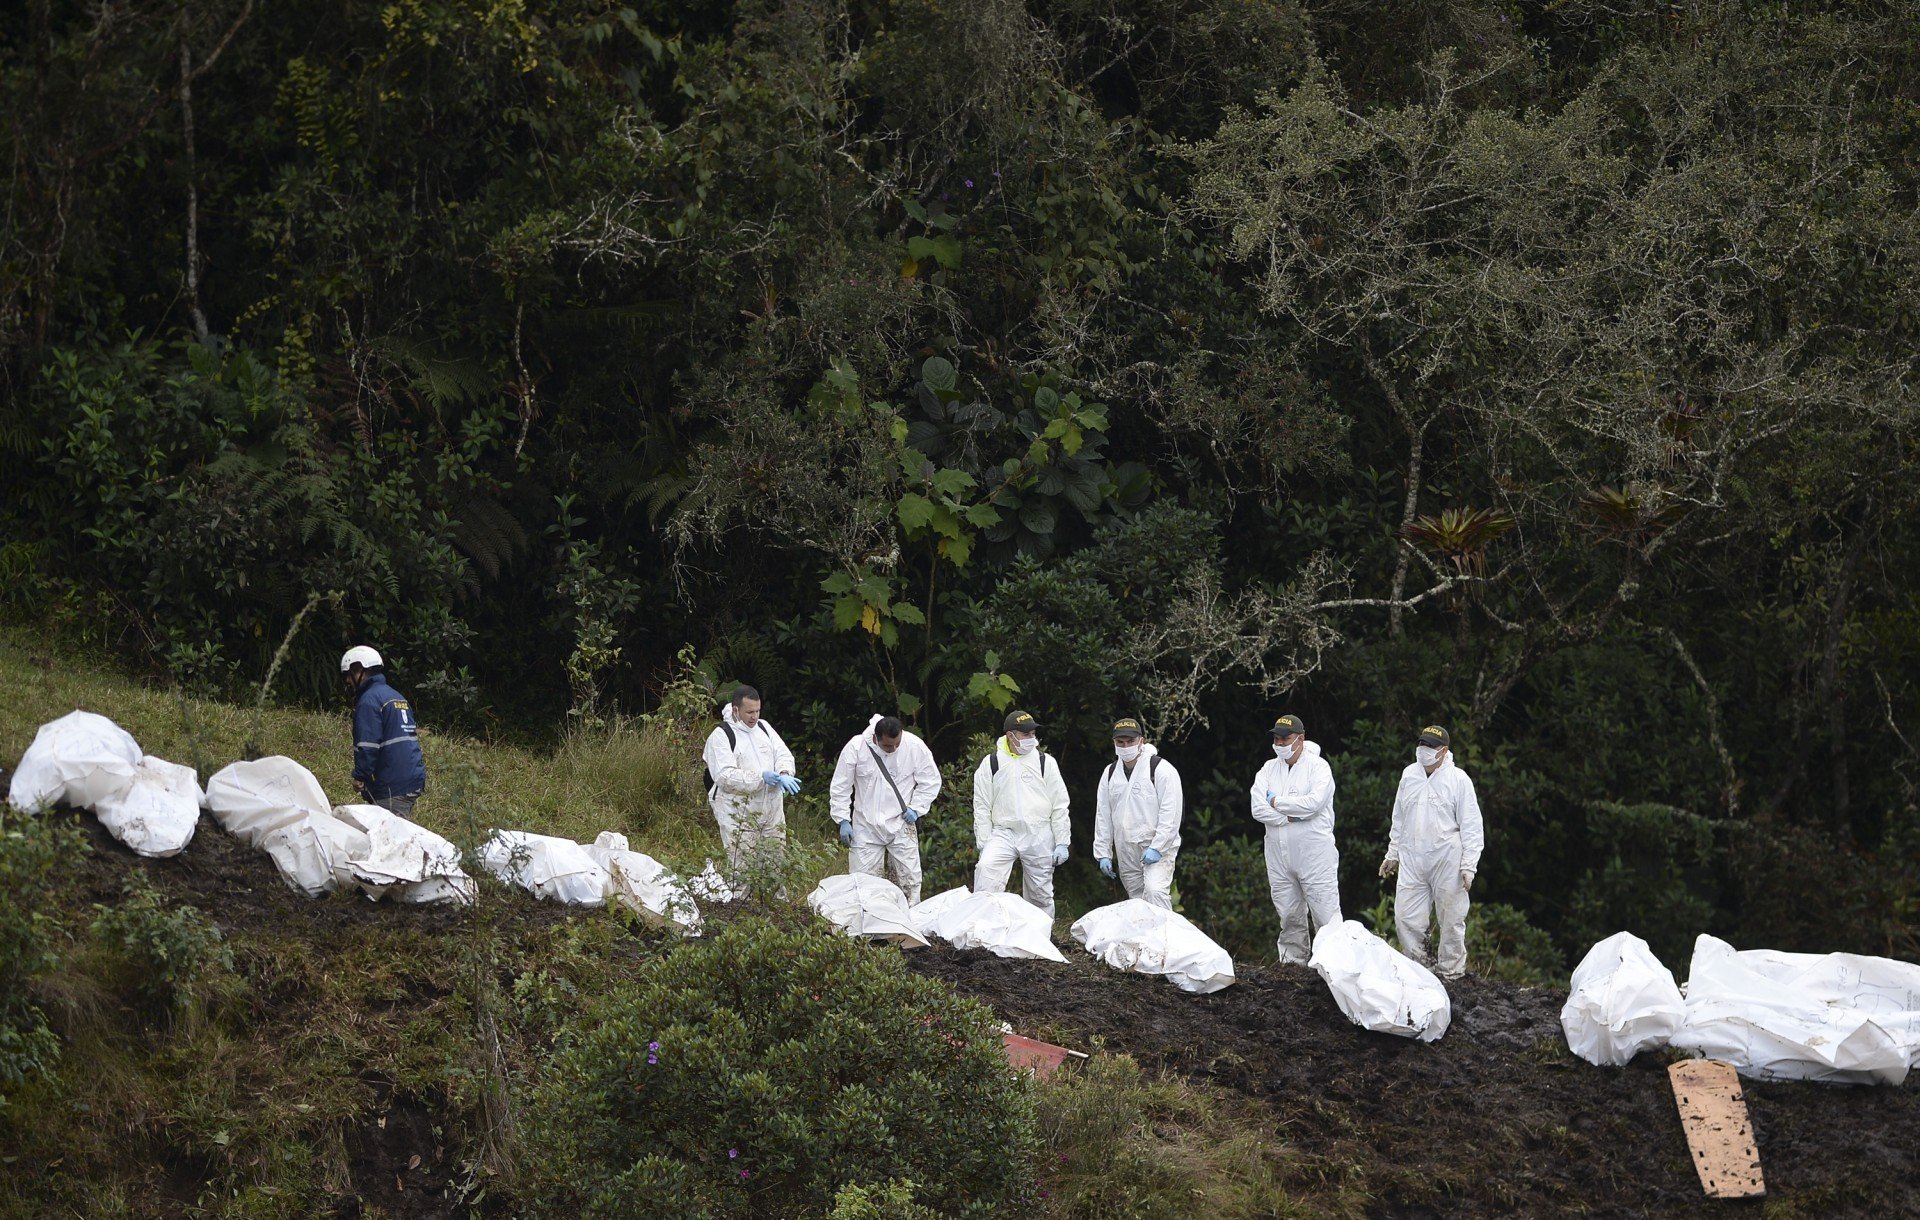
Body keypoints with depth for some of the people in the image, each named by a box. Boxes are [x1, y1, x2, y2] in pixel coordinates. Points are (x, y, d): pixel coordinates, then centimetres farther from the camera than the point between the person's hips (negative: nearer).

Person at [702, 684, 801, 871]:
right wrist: (760, 777, -23)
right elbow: (724, 775, -17)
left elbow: (783, 754, 8)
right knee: (742, 869, -8)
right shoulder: (721, 735, -9)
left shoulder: (763, 727, 12)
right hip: (738, 813, -6)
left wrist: (784, 774, -15)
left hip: (771, 810, 6)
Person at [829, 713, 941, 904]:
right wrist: (843, 820, -6)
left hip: (901, 823, 1)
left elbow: (931, 781, 3)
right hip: (866, 827, -1)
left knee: (909, 879, 2)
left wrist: (915, 809, -6)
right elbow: (840, 787, -3)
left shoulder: (915, 746, -11)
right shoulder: (856, 748, -13)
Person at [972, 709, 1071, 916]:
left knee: (1041, 895, 6)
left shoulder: (1045, 762, 6)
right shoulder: (991, 763, 4)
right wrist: (983, 843, -4)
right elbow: (982, 807, 4)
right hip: (1003, 834, -1)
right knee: (985, 869, -26)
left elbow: (1059, 806, 5)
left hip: (1039, 837, 1)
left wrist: (1061, 843, -1)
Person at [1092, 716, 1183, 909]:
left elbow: (1171, 813, -14)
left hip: (1158, 849, -6)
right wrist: (1103, 853, 9)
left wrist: (1157, 848, -20)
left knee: (1154, 891, -24)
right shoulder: (1110, 772, 11)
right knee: (1137, 899, 8)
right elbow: (1103, 815, 14)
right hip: (1126, 851, 6)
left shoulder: (1161, 769, -9)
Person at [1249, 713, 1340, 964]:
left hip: (1314, 852, -5)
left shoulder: (1317, 766, -1)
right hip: (1279, 855, 5)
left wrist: (1277, 802, -8)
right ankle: (1293, 959, 16)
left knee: (1325, 912, -8)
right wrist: (1289, 817, -12)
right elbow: (1258, 809, 0)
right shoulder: (1269, 769, 12)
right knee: (1289, 915, 9)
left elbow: (1314, 803, -18)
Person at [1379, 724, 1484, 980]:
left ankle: (1450, 971, 14)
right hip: (1412, 862, 4)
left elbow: (1472, 827, -4)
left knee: (1451, 920, 3)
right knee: (1406, 919, 0)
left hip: (1447, 862, -4)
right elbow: (1399, 821, 21)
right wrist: (1392, 854, 20)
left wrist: (1468, 866, -9)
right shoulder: (1409, 775, 10)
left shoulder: (1458, 779, -4)